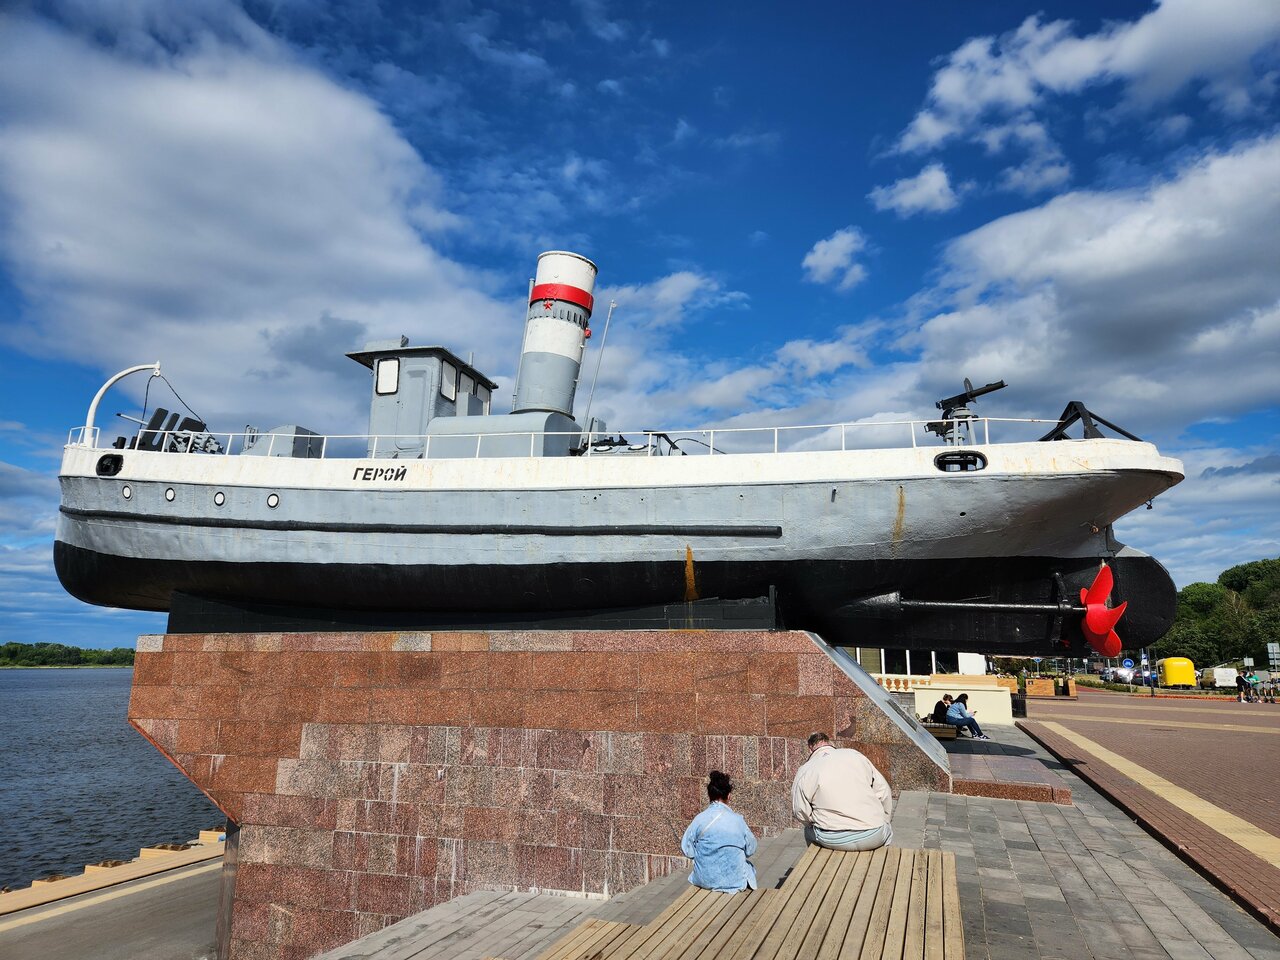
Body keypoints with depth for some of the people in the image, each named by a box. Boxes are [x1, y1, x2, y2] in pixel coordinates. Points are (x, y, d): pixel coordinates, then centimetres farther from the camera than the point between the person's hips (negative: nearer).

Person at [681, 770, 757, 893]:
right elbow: (750, 849, -1)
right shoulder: (737, 820, -12)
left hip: (706, 880, 1)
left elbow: (687, 849, -5)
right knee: (749, 867, 32)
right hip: (735, 881, -1)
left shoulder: (700, 819, -12)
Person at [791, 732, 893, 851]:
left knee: (809, 831, 31)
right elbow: (884, 792, 9)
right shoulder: (854, 755, 8)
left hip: (834, 840, -1)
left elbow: (801, 813, 0)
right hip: (873, 837, 1)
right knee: (887, 830, 35)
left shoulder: (804, 771, 3)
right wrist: (885, 821, 23)